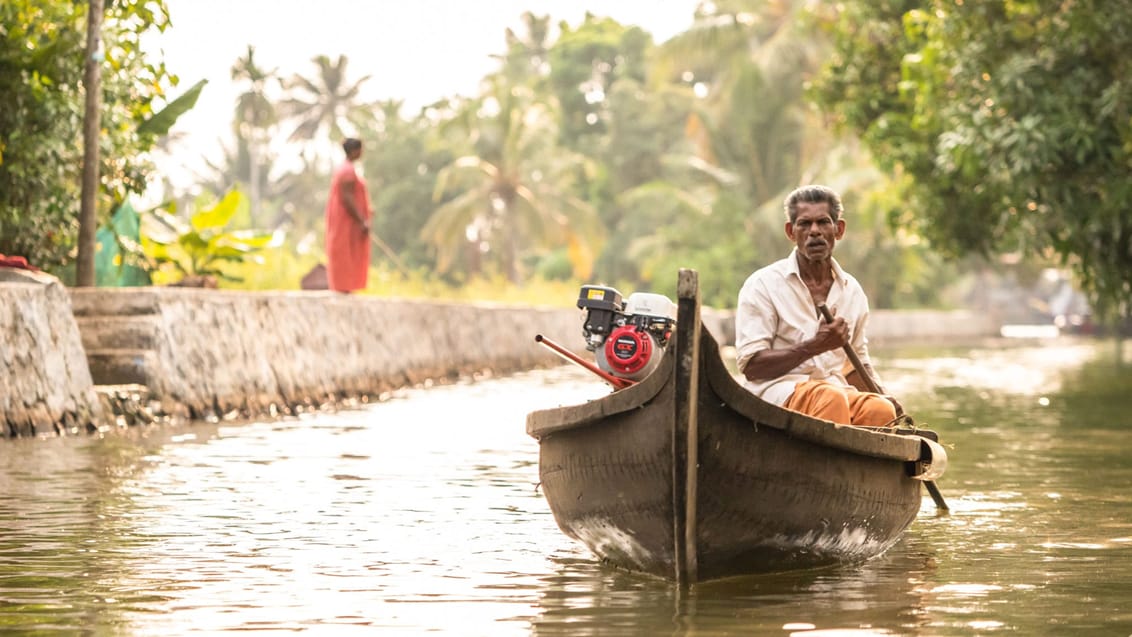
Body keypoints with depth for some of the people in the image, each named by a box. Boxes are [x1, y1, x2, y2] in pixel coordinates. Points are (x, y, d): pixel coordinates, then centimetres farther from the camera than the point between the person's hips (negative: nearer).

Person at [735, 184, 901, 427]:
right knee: (832, 398, -38)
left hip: (839, 390, 5)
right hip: (778, 390, -5)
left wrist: (883, 395, 10)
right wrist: (814, 346, -14)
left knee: (881, 410, -30)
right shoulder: (763, 285, 2)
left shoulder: (852, 291, 19)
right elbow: (750, 366, -5)